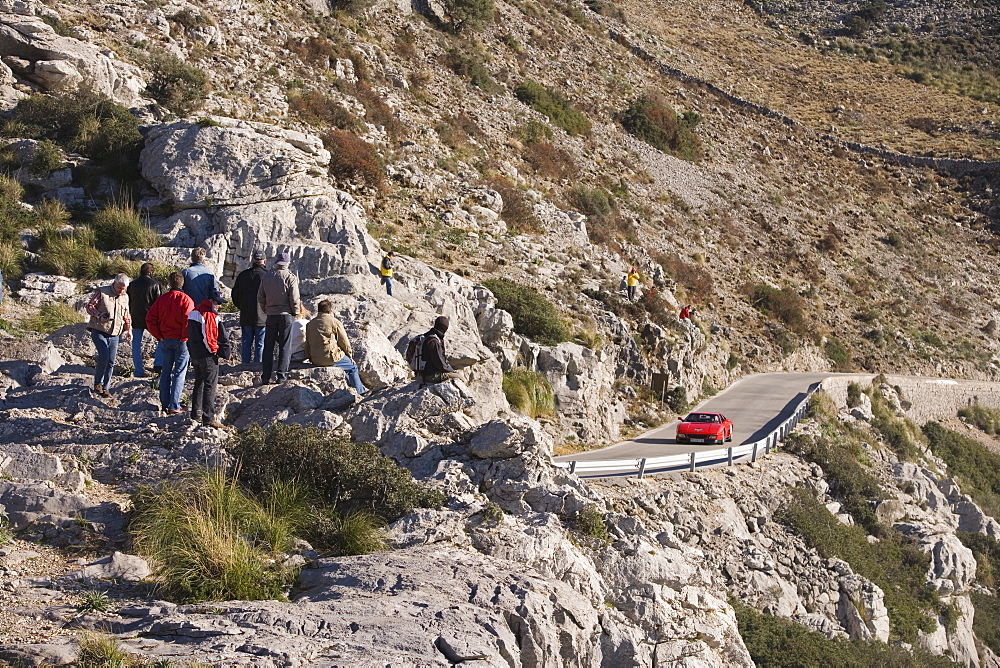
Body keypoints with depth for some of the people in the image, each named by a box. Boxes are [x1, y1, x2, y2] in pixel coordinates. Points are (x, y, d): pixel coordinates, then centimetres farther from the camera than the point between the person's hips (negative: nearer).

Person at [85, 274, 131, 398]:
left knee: (111, 362, 1)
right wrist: (99, 315, -24)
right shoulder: (101, 292, -3)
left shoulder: (125, 297, 14)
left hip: (115, 335, 5)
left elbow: (126, 315, 26)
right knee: (104, 357, -20)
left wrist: (128, 329, 16)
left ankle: (105, 388, 10)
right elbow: (89, 306, -7)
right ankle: (98, 383, -2)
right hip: (99, 332, -5)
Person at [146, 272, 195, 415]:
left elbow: (150, 319, 0)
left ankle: (164, 404, 17)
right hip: (181, 341, -4)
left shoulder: (162, 298, 2)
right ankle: (174, 407, -3)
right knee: (179, 373, 0)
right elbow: (189, 321, -20)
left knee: (166, 372, 14)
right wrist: (185, 337, -6)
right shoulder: (186, 300, -11)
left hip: (166, 340, 4)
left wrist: (159, 336, 5)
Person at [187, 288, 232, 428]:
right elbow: (223, 337, -13)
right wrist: (227, 352, 1)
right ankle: (208, 418, -10)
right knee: (210, 386, -6)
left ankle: (196, 415, 25)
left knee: (199, 384, 20)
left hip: (195, 355, 8)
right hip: (208, 356, -8)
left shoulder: (193, 313, 9)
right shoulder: (211, 316, -16)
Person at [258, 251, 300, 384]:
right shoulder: (291, 277, -9)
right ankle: (281, 375, -2)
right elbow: (294, 299, -11)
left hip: (271, 315, 4)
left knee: (268, 346, 9)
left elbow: (260, 297, 8)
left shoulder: (266, 276, 5)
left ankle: (266, 377, 9)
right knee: (285, 346, 3)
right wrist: (295, 313, 3)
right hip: (286, 314, -4)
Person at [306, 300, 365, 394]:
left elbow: (307, 345, 15)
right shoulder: (335, 322, -5)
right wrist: (350, 356, 12)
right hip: (331, 357, -6)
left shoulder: (310, 324, 12)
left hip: (315, 361, 6)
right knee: (352, 368, 17)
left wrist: (312, 357, 27)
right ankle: (359, 392, 17)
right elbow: (344, 342, -2)